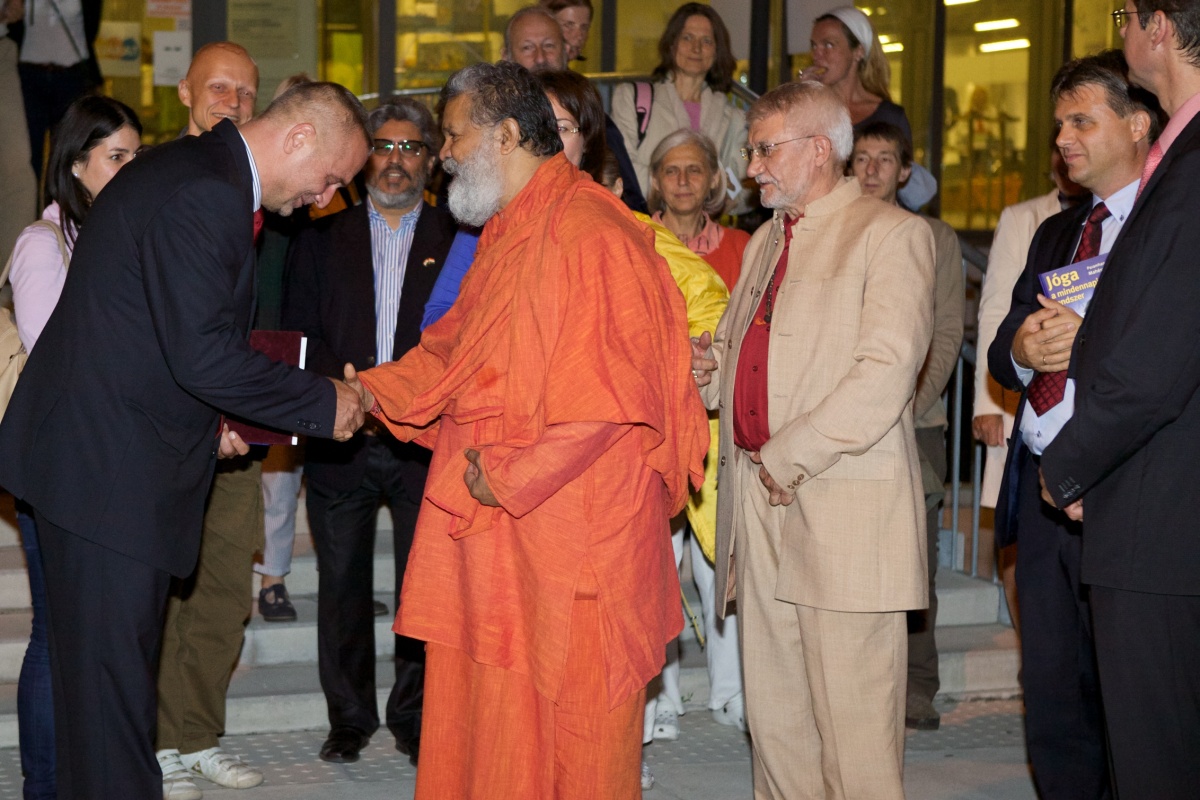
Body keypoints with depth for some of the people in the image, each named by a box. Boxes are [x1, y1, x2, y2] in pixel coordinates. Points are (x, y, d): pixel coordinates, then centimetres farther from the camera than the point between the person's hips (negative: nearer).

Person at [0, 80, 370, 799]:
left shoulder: (202, 177, 15)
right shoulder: (202, 195, -19)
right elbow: (204, 355, -24)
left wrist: (205, 418, 14)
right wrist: (324, 404, -14)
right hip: (109, 470, -11)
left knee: (118, 670, 16)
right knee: (113, 678, -4)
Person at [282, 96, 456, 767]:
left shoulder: (458, 239, 6)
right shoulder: (324, 237, 10)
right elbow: (300, 332, 4)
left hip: (425, 438, -1)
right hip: (340, 437, 1)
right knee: (342, 584, 7)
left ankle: (416, 718, 14)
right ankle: (349, 719, 19)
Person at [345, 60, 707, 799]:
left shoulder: (590, 236, -17)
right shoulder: (504, 235, 15)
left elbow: (602, 393, -22)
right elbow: (453, 352, 22)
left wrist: (509, 478, -17)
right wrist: (369, 393, 10)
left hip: (566, 533, -9)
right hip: (492, 526, 9)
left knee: (568, 725, 3)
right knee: (486, 715, 14)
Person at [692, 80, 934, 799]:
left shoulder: (891, 234, -5)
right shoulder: (767, 240, 22)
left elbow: (885, 373, -16)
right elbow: (739, 350, 28)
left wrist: (788, 457, -15)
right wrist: (708, 363, 4)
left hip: (843, 511, -8)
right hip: (762, 502, 8)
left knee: (854, 734, -4)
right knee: (773, 716, 12)